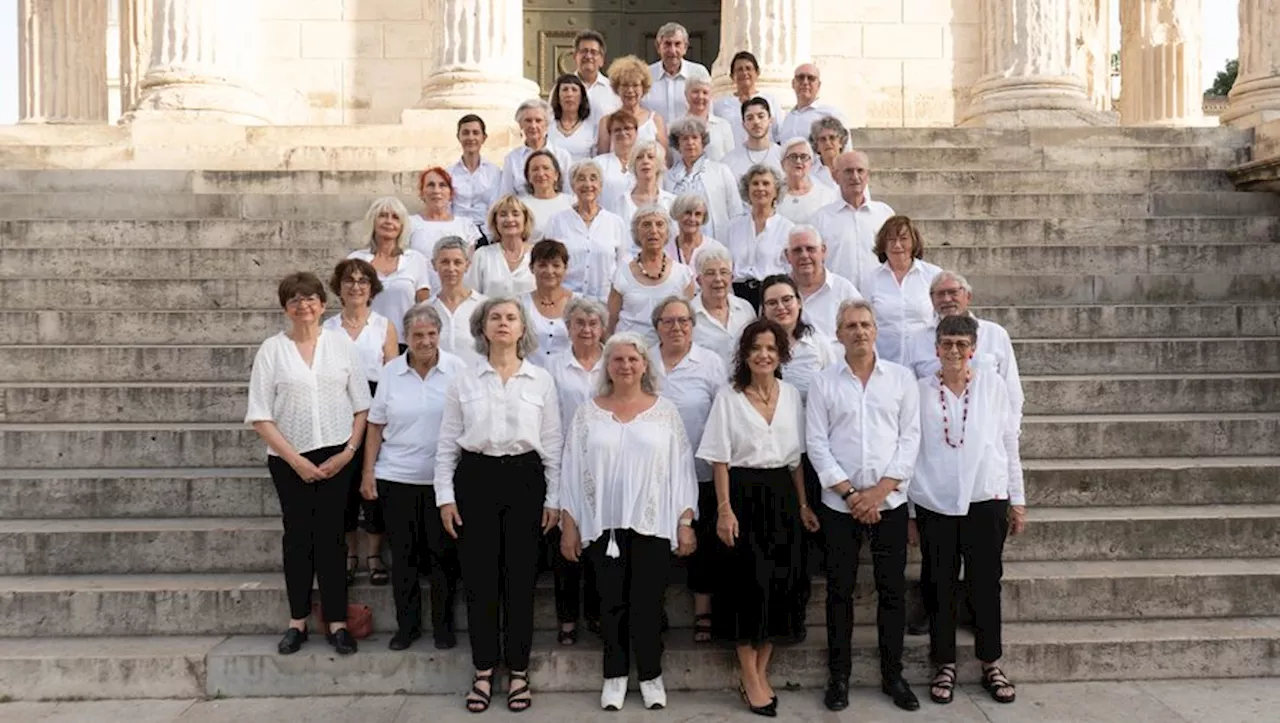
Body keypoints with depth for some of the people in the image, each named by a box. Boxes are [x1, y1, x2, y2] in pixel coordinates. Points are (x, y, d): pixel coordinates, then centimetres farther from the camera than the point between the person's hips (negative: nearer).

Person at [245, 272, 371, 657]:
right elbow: (260, 415, -3)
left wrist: (349, 451, -7)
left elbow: (362, 405, 3)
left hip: (336, 456, 0)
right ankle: (297, 621, 20)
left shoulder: (342, 343, 2)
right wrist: (295, 459, -9)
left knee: (331, 536, 4)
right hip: (289, 459, 0)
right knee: (298, 536, 8)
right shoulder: (272, 349, -1)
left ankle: (337, 621, 12)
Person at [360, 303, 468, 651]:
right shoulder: (390, 372, 2)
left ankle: (443, 626, 21)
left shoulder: (457, 369, -3)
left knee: (443, 553, 5)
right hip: (396, 478, 2)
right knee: (403, 554, 9)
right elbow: (375, 426, 6)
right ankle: (407, 625, 23)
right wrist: (367, 472, 2)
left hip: (443, 478, -1)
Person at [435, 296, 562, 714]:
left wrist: (554, 498, 1)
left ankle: (518, 672, 18)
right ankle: (484, 671, 19)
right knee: (479, 577, 4)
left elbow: (552, 444, 4)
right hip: (476, 478, 0)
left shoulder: (542, 381, 4)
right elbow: (447, 443, 5)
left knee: (520, 577, 5)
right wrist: (445, 496, -1)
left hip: (524, 479, 0)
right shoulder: (464, 381, 4)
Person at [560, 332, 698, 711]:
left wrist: (685, 522, -2)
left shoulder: (665, 411, 3)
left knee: (648, 603, 4)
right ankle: (615, 674, 24)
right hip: (603, 523, 1)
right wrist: (569, 525, 2)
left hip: (652, 523, -1)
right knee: (612, 602, 9)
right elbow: (573, 471, 4)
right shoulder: (588, 412, 4)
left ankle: (650, 674, 21)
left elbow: (681, 469, 2)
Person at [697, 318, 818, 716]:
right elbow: (718, 458, -6)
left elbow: (797, 456, 12)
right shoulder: (728, 396, -3)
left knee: (780, 582, 6)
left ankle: (760, 674, 19)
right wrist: (724, 509, -13)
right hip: (744, 493, -4)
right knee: (749, 582, -1)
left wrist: (802, 505, 9)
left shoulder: (792, 395, 8)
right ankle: (750, 680, 11)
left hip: (782, 494, 4)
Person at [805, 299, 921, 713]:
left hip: (890, 501, 1)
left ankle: (893, 675, 20)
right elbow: (817, 443, -3)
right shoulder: (823, 383, 2)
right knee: (840, 590, 6)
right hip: (839, 504, 0)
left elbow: (910, 437, 0)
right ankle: (838, 676, 17)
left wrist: (881, 489, -9)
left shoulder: (902, 378, 4)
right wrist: (849, 493, -10)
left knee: (893, 589, 6)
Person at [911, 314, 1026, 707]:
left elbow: (1010, 444, 5)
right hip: (934, 504, 0)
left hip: (986, 500, 0)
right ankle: (945, 665, 21)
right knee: (940, 586, 7)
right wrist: (908, 511, 4)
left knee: (987, 585, 7)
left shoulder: (993, 385, 1)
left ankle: (992, 664, 23)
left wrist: (1017, 501, 5)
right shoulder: (921, 391, 0)